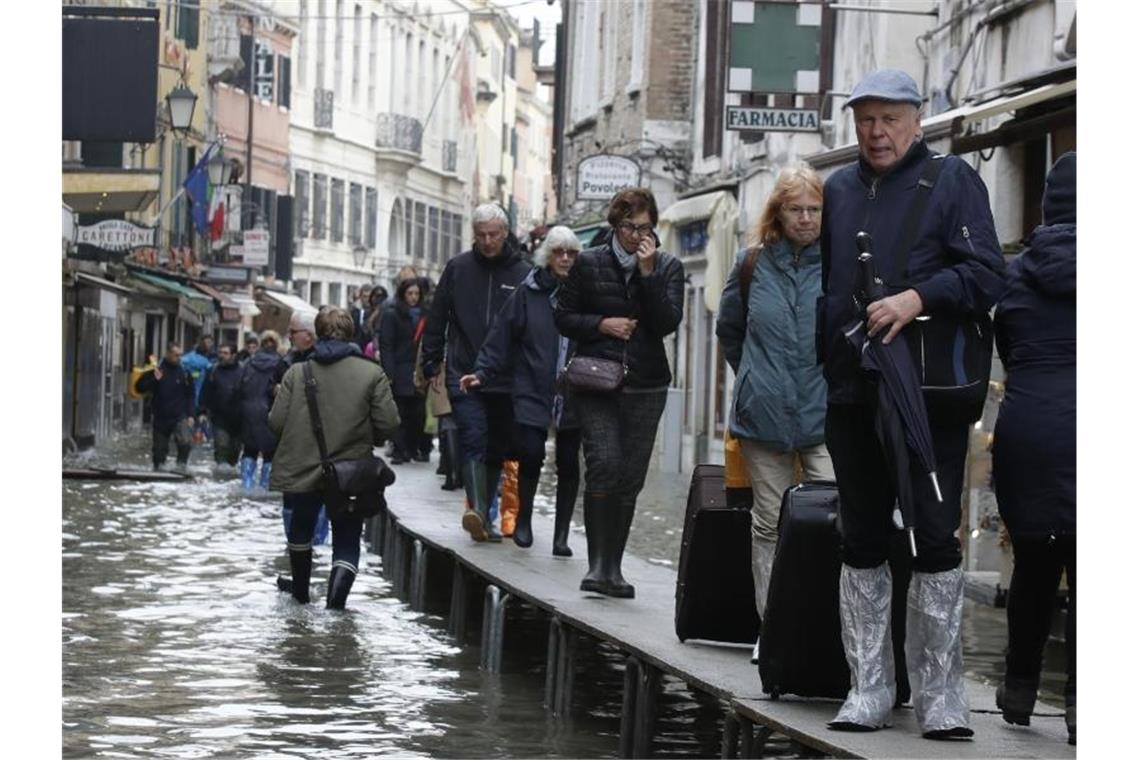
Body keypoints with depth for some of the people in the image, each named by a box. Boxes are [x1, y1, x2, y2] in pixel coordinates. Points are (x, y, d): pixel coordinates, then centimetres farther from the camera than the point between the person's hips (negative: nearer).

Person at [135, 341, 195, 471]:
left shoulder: (183, 372, 2)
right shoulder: (156, 369, -1)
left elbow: (190, 395, 7)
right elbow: (139, 387, -2)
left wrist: (190, 415, -1)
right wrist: (154, 379, -18)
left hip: (179, 417, -1)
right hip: (160, 417, 1)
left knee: (185, 442, -24)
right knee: (159, 448, 9)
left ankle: (181, 465, -9)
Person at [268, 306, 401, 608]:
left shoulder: (297, 372, -3)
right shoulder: (372, 374, -7)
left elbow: (276, 422, -5)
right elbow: (388, 424, -10)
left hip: (302, 471, 2)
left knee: (301, 528, 27)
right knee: (347, 542, 7)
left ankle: (300, 590, 45)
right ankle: (335, 601, -15)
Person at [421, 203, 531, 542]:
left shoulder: (523, 273, 4)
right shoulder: (458, 269, 5)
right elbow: (436, 320, 11)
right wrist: (431, 364, 7)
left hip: (506, 381, 1)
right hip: (464, 376, -1)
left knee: (496, 450, 8)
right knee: (474, 440, -17)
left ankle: (483, 515, 20)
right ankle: (478, 509, -29)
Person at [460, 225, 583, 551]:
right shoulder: (528, 293, 4)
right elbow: (501, 339, 5)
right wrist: (482, 373, -4)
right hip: (533, 392, -1)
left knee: (568, 462, 2)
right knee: (531, 452, -10)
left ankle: (561, 533, 12)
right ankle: (523, 518, 13)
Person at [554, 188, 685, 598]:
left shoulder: (668, 267, 6)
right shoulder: (589, 263, 5)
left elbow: (668, 322, -6)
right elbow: (563, 317, 8)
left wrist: (648, 272, -13)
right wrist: (602, 324, -8)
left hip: (645, 386, 2)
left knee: (630, 478, 3)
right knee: (604, 465, -17)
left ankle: (613, 567, 13)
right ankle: (597, 563, -13)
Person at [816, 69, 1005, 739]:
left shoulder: (952, 180, 1)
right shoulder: (840, 189, 16)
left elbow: (986, 274, -8)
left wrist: (919, 297, -21)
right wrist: (825, 358, 15)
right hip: (853, 398, 5)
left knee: (938, 543, -3)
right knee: (862, 545, 8)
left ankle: (940, 696, 2)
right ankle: (869, 691, 15)